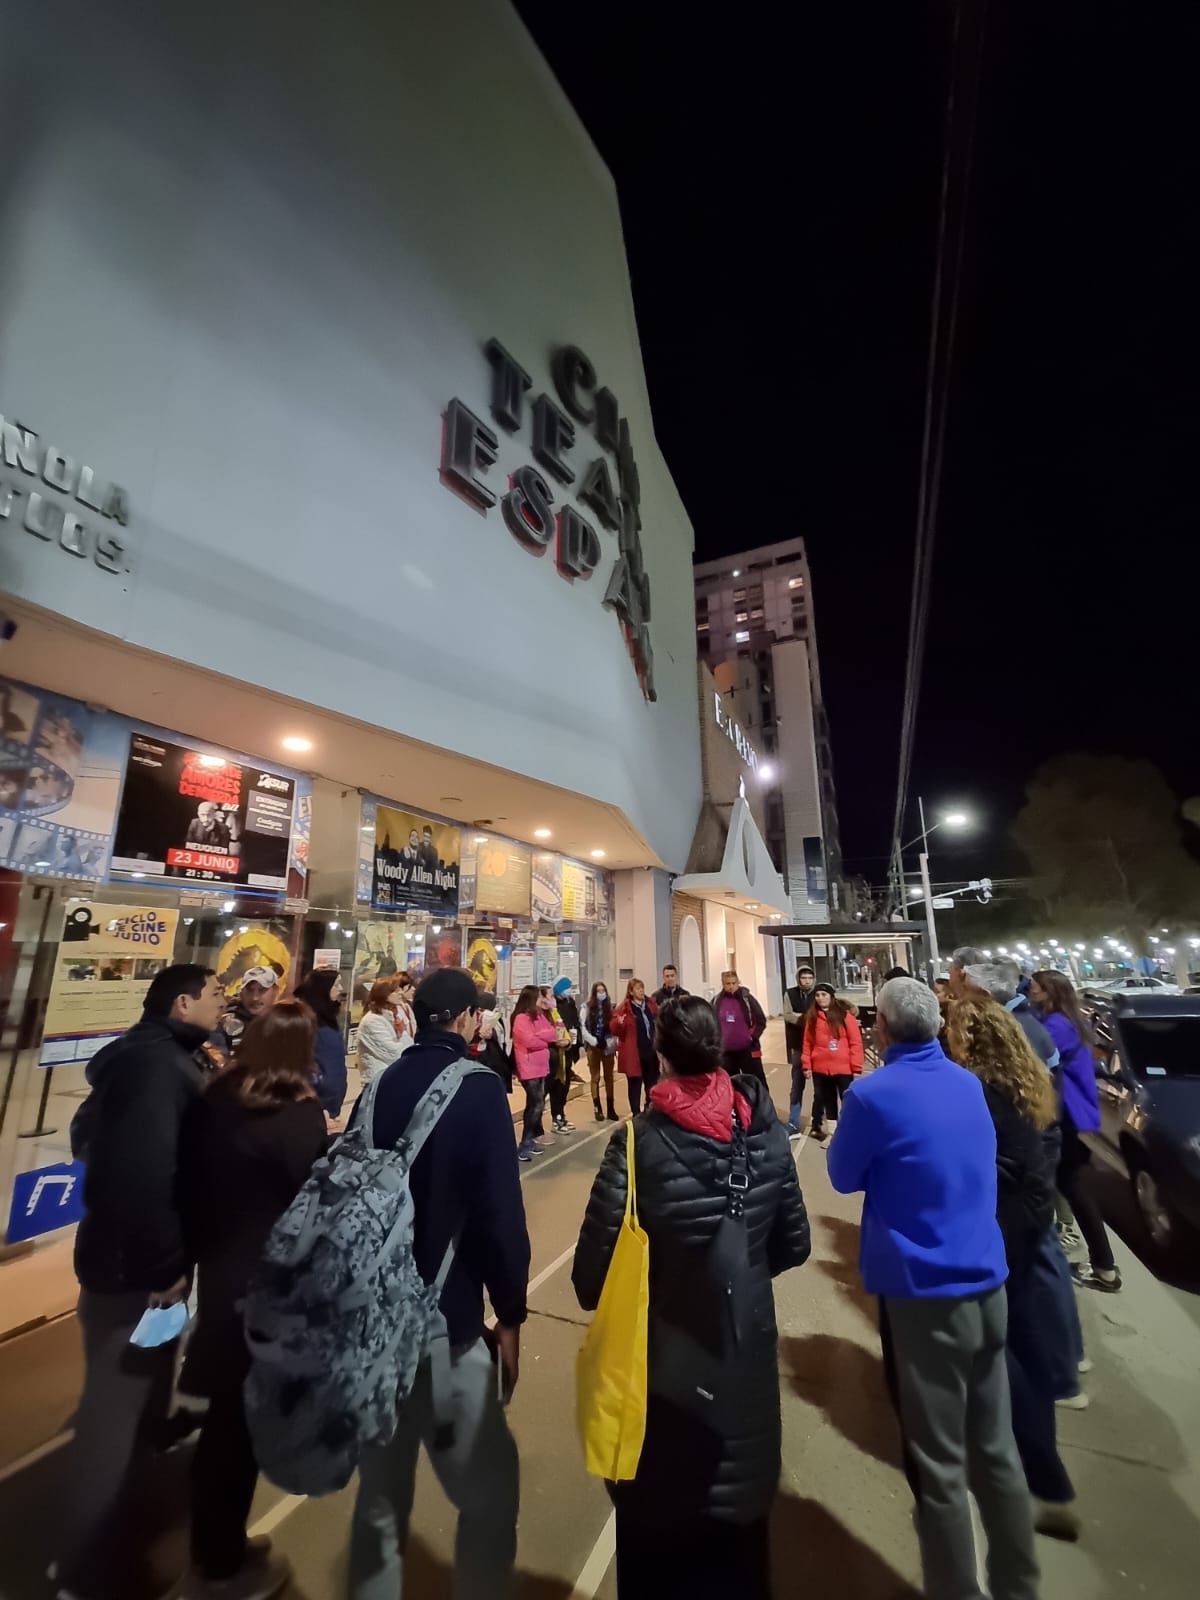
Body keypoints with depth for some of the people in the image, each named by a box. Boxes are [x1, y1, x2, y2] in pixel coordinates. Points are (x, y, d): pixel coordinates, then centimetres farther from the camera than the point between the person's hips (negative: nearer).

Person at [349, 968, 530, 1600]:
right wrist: (510, 1314, -6)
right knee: (489, 1492, 12)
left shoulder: (383, 1086, 0)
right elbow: (501, 1212, -19)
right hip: (448, 1321, -6)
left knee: (380, 1490, 22)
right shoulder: (477, 1087, -17)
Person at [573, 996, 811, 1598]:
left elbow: (592, 1270, -23)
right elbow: (793, 1245, -2)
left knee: (658, 1527, 24)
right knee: (739, 1514, 29)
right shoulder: (767, 1130, -15)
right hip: (748, 1357, 3)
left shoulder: (639, 1143, -27)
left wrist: (612, 1302, 0)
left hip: (666, 1365, -3)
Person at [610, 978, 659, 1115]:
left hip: (651, 1051, 5)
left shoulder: (651, 1003, 5)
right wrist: (619, 1023, -33)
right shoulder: (624, 1008, -10)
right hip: (634, 1053, -5)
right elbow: (616, 1030, -13)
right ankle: (636, 1114, 18)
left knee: (652, 1082, 17)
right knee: (635, 1084, 6)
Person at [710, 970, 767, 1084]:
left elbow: (761, 1021, -1)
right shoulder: (716, 1001, 1)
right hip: (726, 1051, 3)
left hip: (747, 1049, -3)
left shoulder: (747, 998, -6)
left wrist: (753, 1037, -9)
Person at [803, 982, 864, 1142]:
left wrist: (857, 1067, -8)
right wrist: (807, 1065, 2)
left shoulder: (845, 1015, -5)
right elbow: (807, 1043, 6)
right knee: (828, 1101, 16)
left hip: (844, 1068, -3)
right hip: (820, 1068, 3)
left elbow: (856, 1042, -6)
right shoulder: (812, 1017, 4)